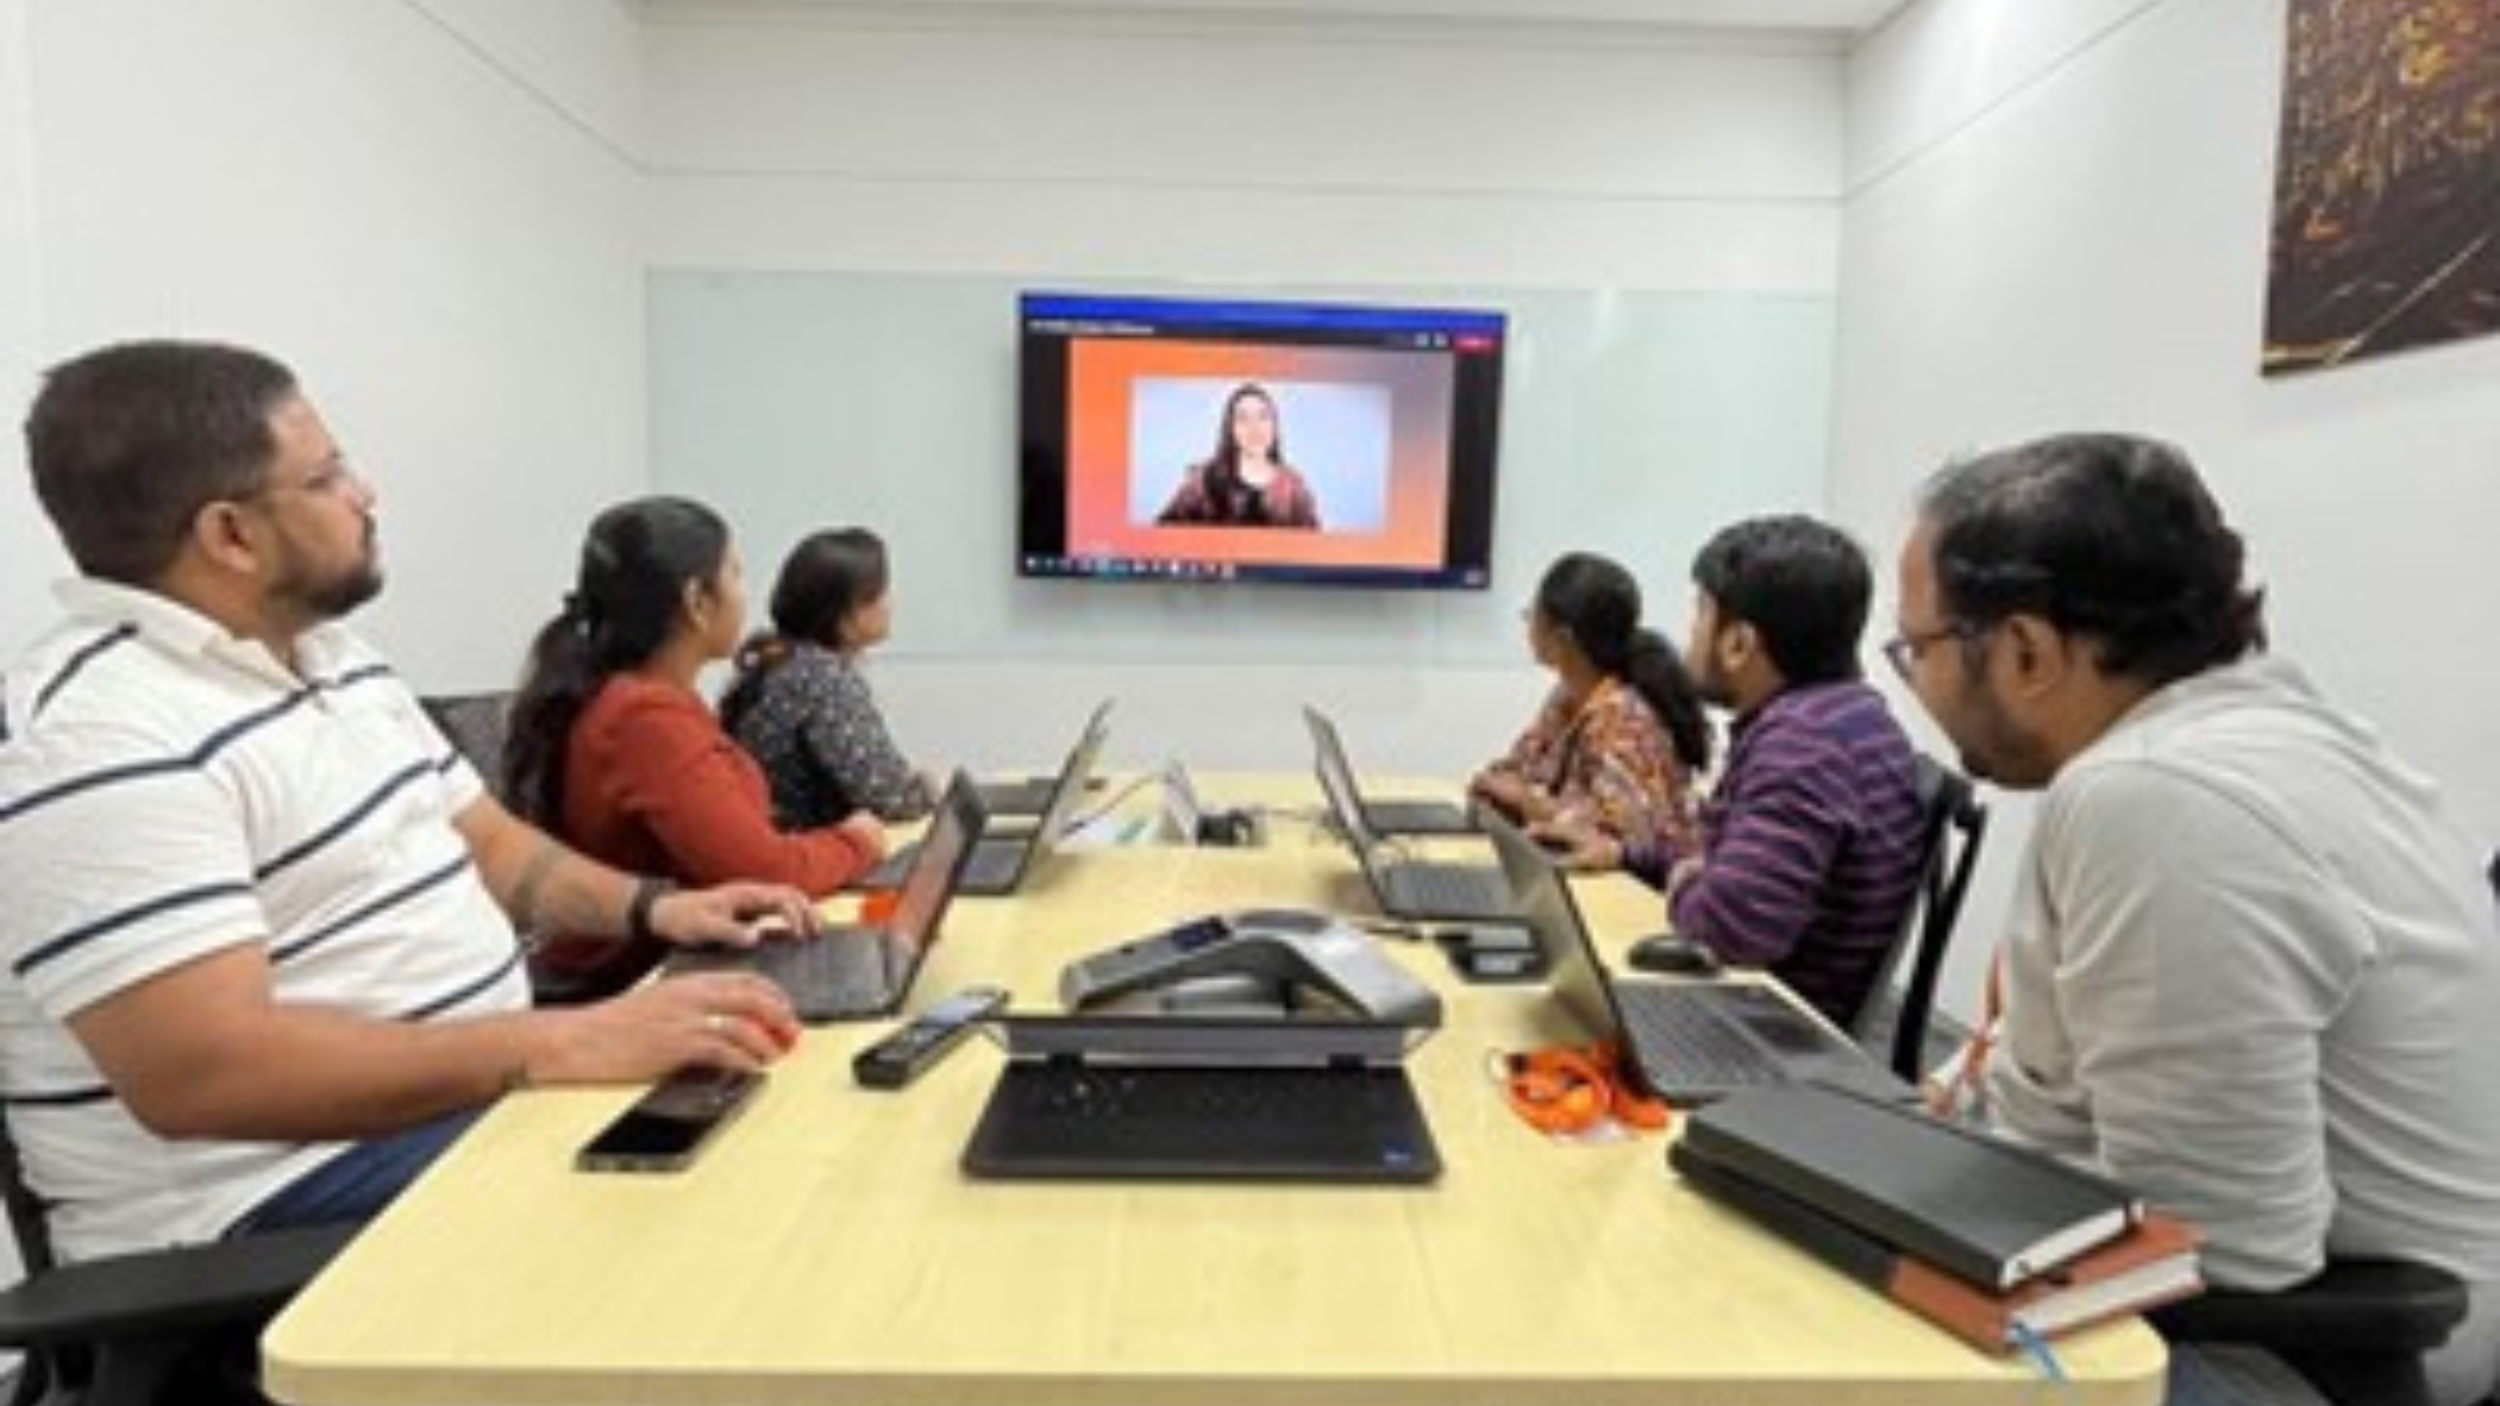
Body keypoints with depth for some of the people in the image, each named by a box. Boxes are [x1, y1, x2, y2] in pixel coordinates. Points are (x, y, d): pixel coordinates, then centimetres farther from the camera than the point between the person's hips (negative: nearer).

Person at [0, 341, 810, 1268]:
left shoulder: (332, 656, 10)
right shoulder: (98, 738, -20)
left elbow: (486, 842, 17)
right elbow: (201, 1072, -29)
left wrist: (646, 907, -1)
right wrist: (563, 1044, -33)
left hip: (478, 1093, 9)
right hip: (287, 1197, -8)